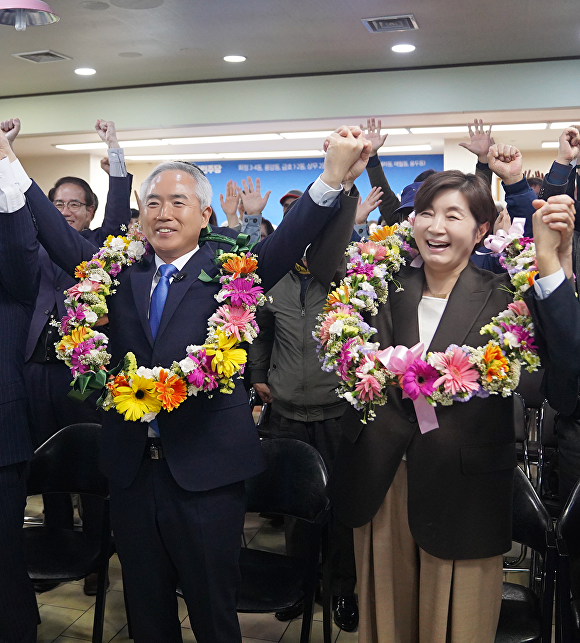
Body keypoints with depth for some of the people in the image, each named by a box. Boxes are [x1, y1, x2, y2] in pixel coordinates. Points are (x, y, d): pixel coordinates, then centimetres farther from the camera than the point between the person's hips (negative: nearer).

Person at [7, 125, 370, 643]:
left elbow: (287, 243, -20)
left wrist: (334, 179, -36)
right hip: (131, 469, 4)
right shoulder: (119, 270, 5)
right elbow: (61, 238, -1)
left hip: (206, 472, -3)